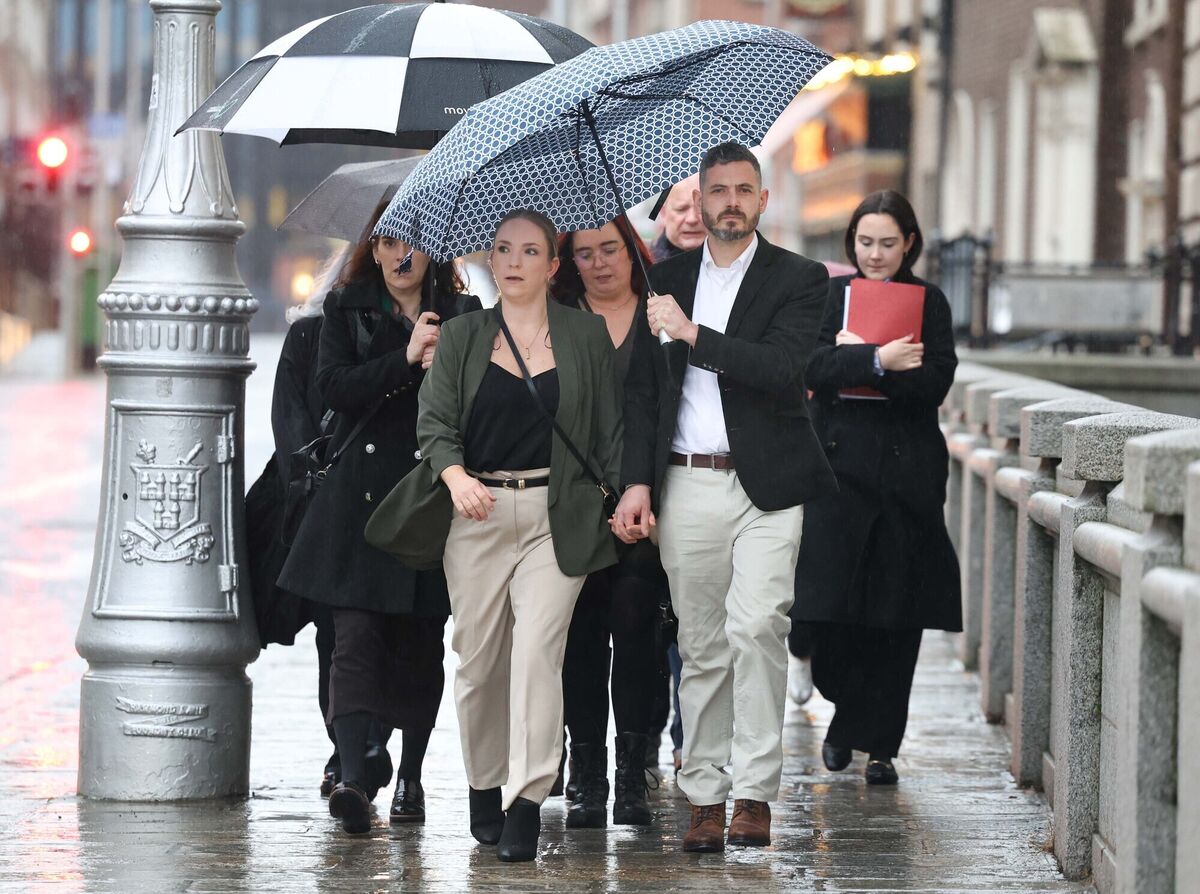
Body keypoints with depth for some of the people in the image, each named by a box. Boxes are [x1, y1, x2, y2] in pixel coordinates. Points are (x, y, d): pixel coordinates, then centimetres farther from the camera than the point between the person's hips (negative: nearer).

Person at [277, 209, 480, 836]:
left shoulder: (463, 314, 10)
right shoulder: (348, 308, 9)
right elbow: (333, 386, -5)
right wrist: (406, 361, -15)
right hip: (360, 496, -1)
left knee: (420, 644, 6)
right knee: (356, 636, -13)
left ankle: (409, 777, 17)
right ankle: (354, 777, -23)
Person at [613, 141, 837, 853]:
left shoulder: (798, 280, 3)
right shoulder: (669, 280, 13)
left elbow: (784, 369, -13)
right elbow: (643, 386, 13)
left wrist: (693, 335, -15)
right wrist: (638, 481, 3)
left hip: (766, 486, -3)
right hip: (687, 486, 3)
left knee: (756, 627, -17)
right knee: (702, 647, 5)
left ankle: (755, 793, -12)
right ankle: (707, 799, 10)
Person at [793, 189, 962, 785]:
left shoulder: (928, 302, 8)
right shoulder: (830, 295, 7)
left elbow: (935, 382, -6)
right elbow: (813, 366, -9)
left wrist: (856, 360, -14)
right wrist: (879, 360, -23)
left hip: (907, 472, 1)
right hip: (840, 465, 0)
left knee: (897, 618, 0)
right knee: (829, 609, -6)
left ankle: (878, 744, 9)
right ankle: (847, 710, 21)